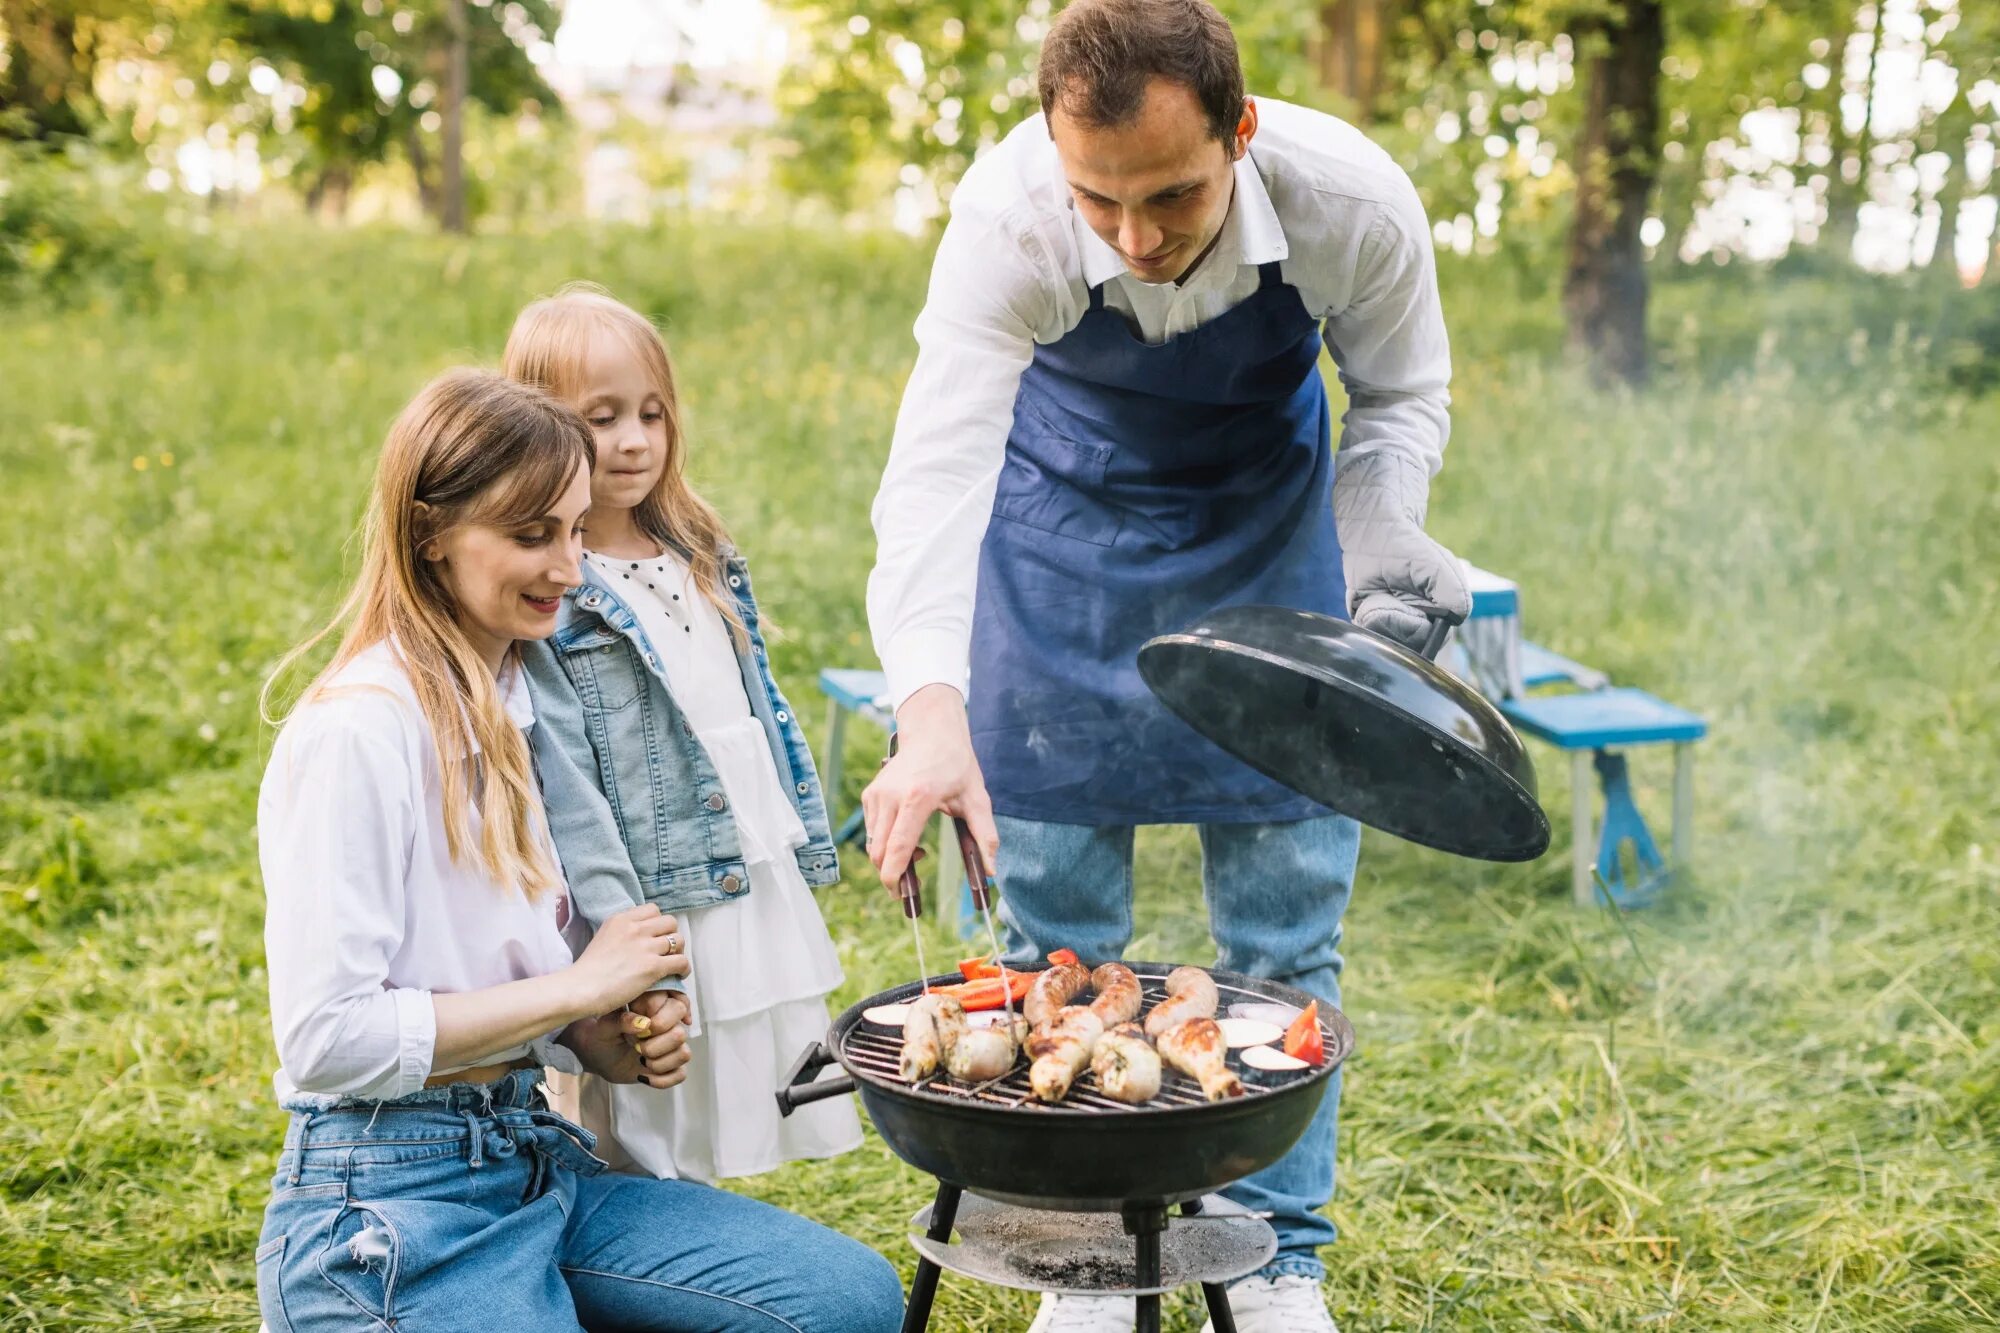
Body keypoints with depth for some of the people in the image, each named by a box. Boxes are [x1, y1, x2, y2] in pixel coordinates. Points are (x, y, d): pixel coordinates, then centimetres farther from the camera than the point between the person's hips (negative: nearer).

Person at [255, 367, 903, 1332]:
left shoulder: (506, 707, 11)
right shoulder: (357, 731, -15)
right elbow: (325, 1036, -20)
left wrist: (614, 1042, -2)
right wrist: (578, 987, -15)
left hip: (536, 1160, 8)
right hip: (386, 1201, -7)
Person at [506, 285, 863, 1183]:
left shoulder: (700, 558, 12)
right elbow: (564, 794, -17)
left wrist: (808, 856, 17)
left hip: (762, 898, 7)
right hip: (659, 915, -7)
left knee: (728, 1153, 14)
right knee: (659, 1189, 3)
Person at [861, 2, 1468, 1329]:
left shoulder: (1354, 203, -29)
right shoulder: (1009, 215, -34)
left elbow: (1404, 391, -9)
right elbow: (938, 464, -43)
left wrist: (1379, 538, -29)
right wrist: (931, 710, -58)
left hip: (1268, 516, 1)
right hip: (1065, 518, 0)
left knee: (1287, 915, 3)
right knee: (1059, 915, 3)